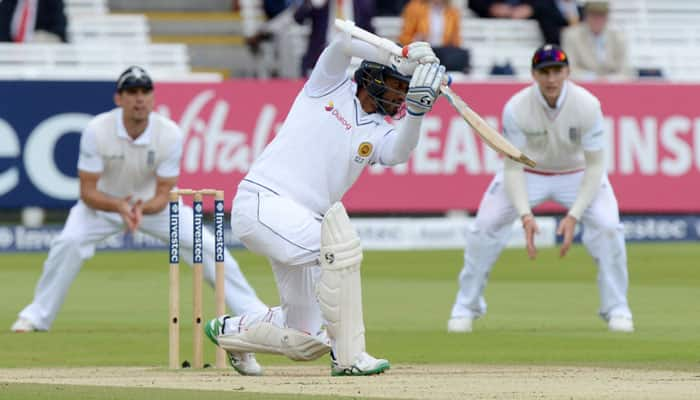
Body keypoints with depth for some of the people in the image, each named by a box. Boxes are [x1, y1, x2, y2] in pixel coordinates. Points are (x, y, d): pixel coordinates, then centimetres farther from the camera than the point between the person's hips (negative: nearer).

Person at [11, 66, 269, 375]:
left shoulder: (170, 134, -24)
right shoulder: (97, 130, -27)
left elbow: (163, 196, -18)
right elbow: (88, 191, -23)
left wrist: (142, 209, -41)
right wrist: (119, 207, -42)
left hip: (153, 202, 1)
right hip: (106, 201, -1)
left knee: (206, 246, -15)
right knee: (68, 243, -26)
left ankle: (252, 314, -7)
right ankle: (36, 316, -9)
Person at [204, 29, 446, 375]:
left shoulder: (378, 134, 12)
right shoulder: (330, 86, 4)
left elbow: (399, 152, -11)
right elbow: (344, 40, -13)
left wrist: (416, 110, -26)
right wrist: (406, 57, -17)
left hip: (300, 225, 7)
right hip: (261, 201, -7)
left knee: (305, 342, 6)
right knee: (339, 242, -31)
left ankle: (229, 331, 35)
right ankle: (349, 357, -26)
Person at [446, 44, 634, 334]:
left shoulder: (587, 105, -28)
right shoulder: (516, 108, -27)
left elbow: (595, 165, -22)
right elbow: (513, 168, -22)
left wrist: (574, 216, -31)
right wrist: (525, 215, -36)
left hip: (578, 173, 0)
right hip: (527, 173, 0)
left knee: (607, 228, -21)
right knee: (484, 227, -13)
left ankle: (616, 310, -1)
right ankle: (466, 308, 7)